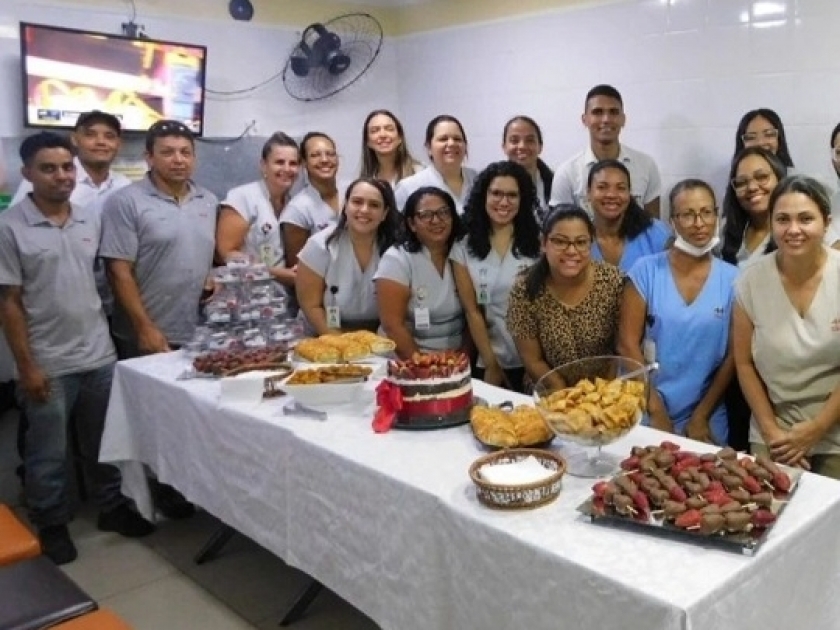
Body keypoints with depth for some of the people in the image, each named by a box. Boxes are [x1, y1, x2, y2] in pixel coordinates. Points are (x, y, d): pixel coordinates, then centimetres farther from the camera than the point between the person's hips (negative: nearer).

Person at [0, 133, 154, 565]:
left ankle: (113, 507, 35)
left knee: (105, 442, 17)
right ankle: (52, 525, 28)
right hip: (48, 363, -4)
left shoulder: (92, 219, 4)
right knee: (49, 453, 11)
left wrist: (120, 330, 9)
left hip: (99, 354, 4)